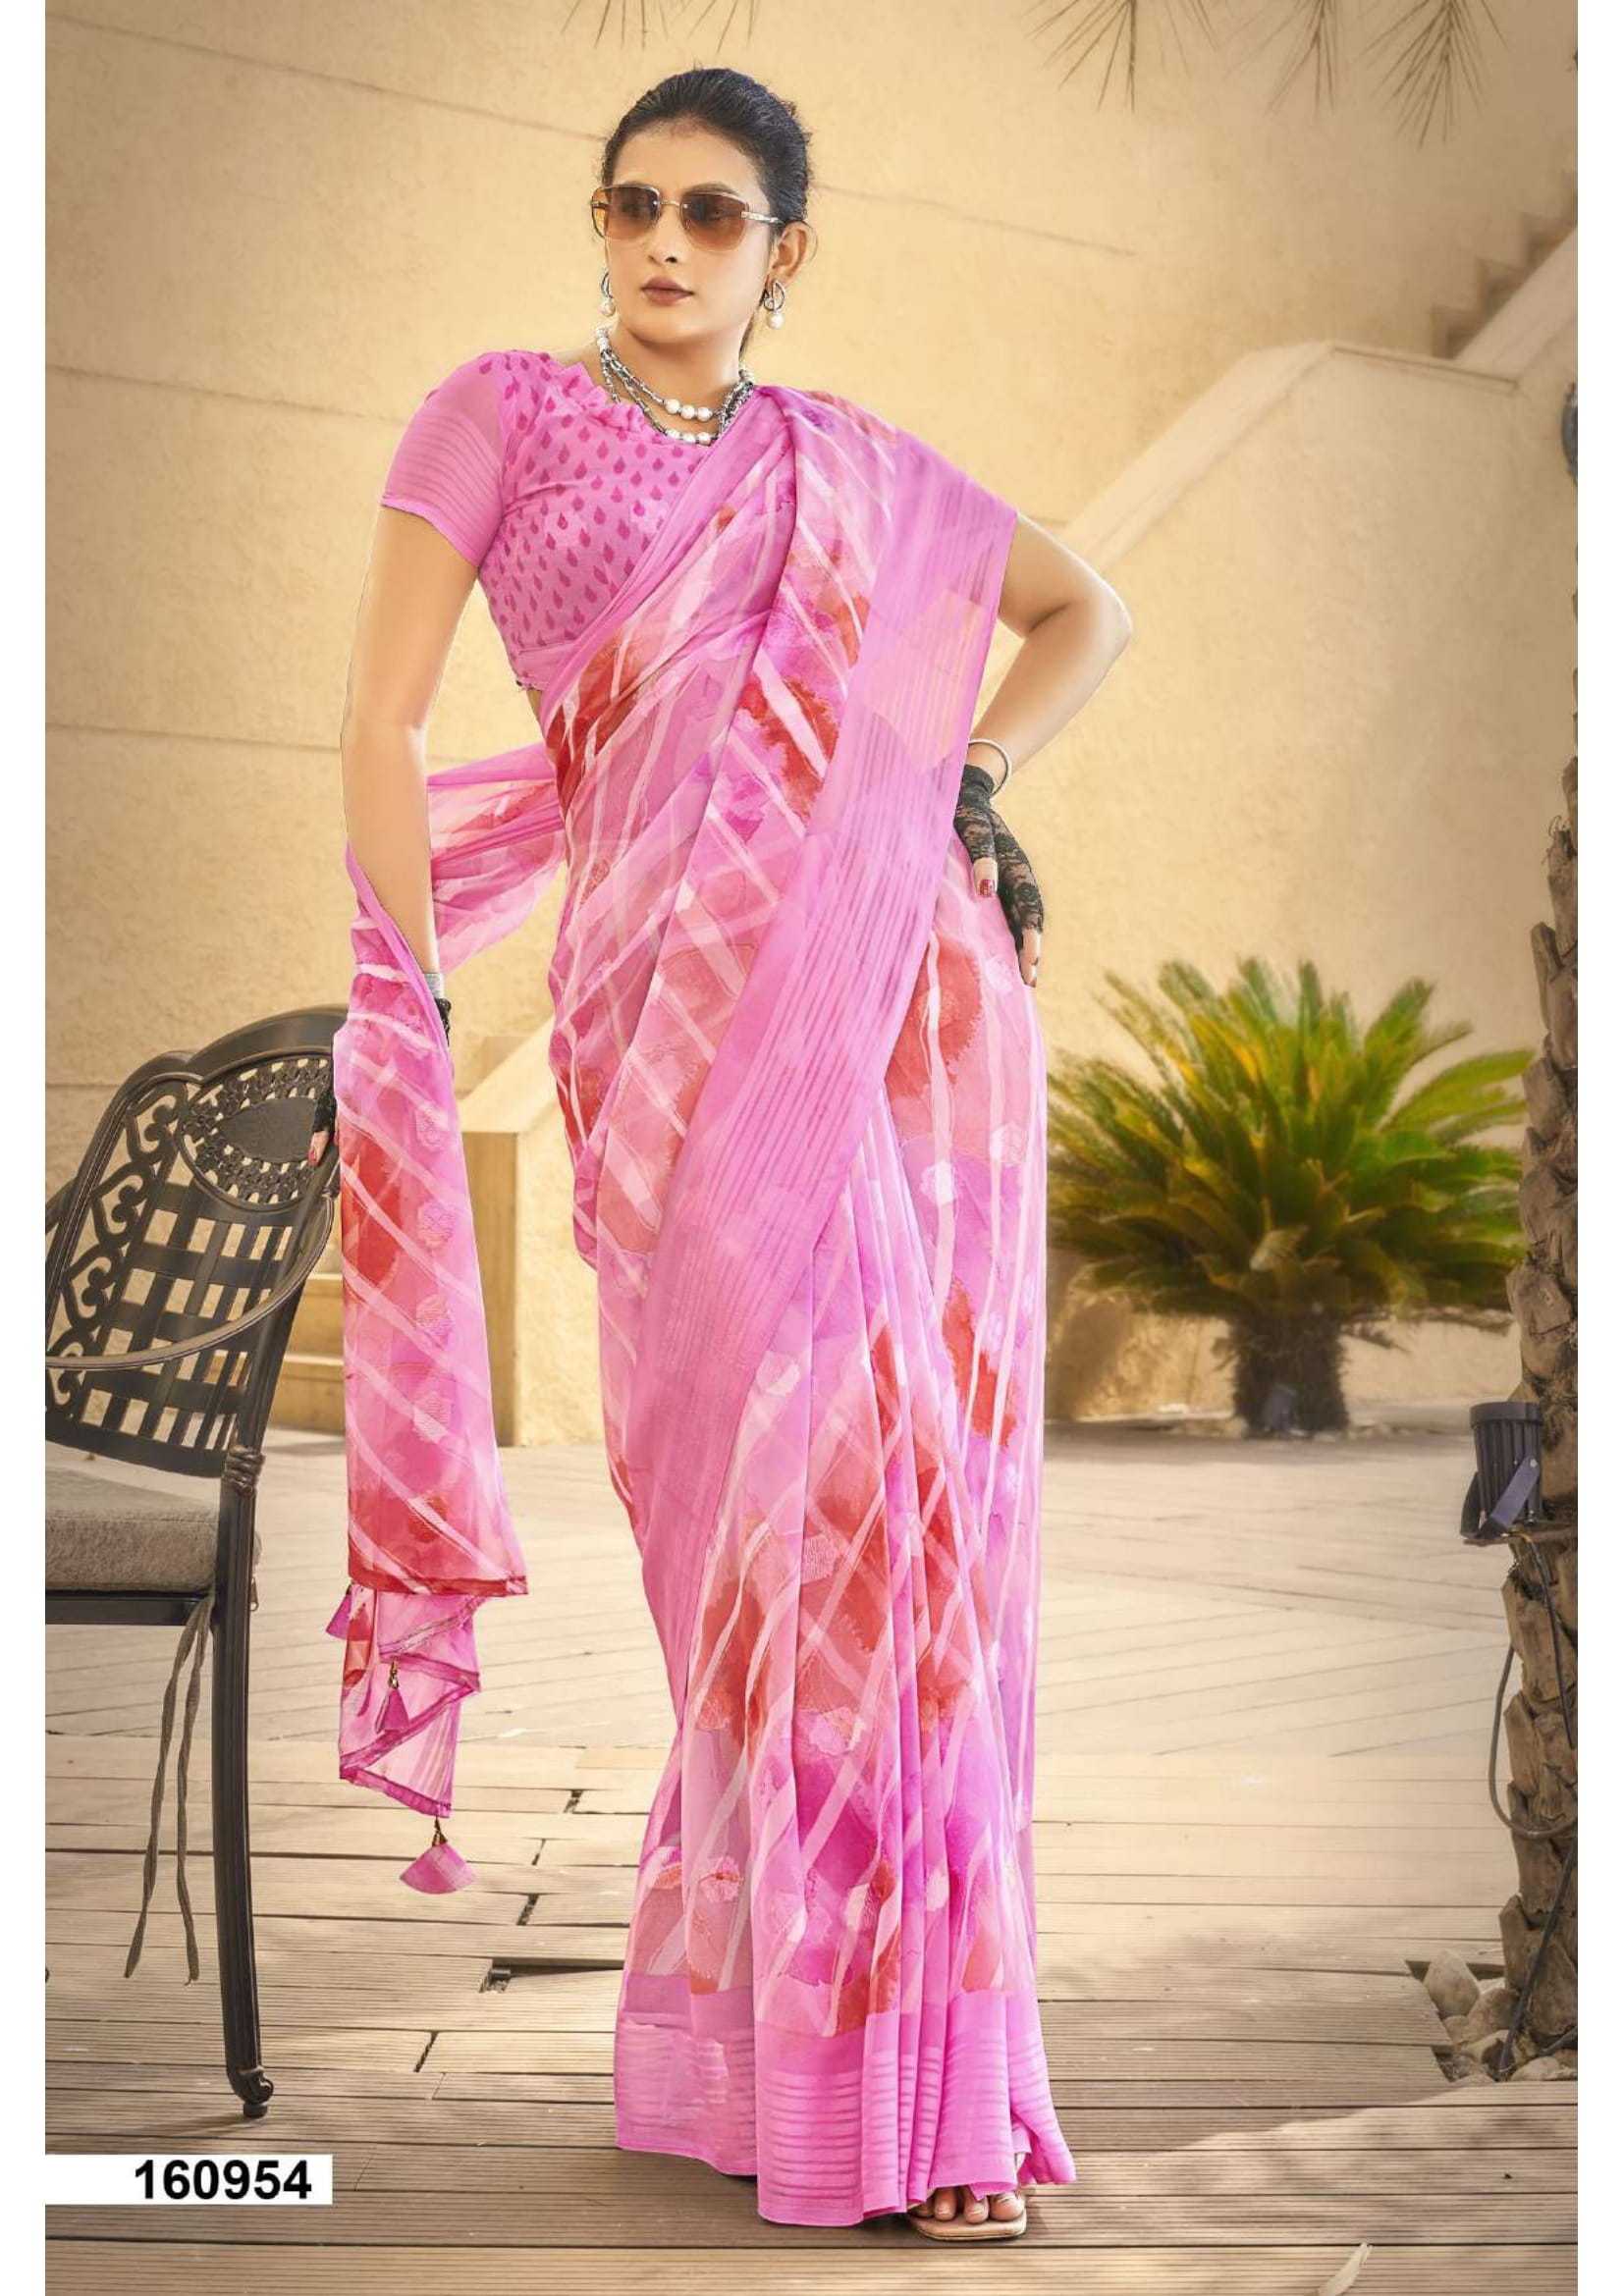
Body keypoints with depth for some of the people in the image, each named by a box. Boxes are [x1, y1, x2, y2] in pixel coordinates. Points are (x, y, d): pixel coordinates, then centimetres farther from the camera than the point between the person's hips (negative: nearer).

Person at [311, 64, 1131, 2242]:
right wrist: (411, 1004, -5)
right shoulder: (505, 410, 9)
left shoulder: (849, 458, 17)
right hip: (685, 1002, -3)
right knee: (777, 1481, -6)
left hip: (913, 985, 3)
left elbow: (1085, 608, 30)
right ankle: (776, 2033, 9)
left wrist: (971, 776, 14)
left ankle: (912, 2034, 17)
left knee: (916, 1483, 2)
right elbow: (382, 720, 2)